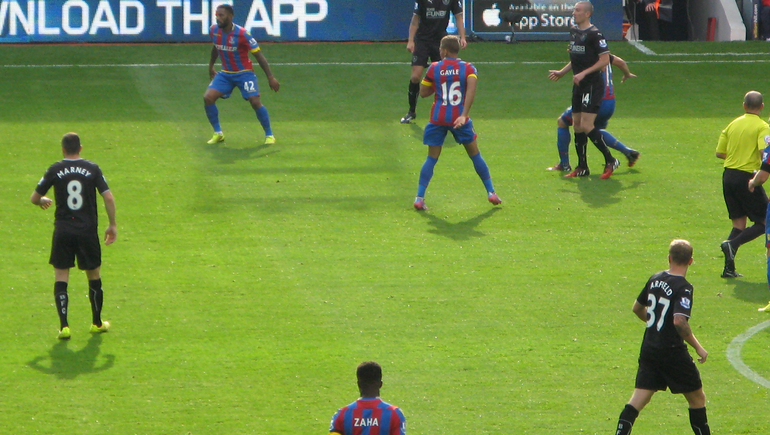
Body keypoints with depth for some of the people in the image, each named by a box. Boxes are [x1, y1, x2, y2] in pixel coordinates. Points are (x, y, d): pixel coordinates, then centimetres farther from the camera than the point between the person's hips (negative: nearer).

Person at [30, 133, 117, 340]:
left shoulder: (55, 170, -1)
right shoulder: (92, 169, 0)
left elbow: (34, 198, 5)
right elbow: (108, 197, -6)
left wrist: (43, 201, 29)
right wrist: (112, 225, 5)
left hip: (63, 230, -1)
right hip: (88, 230, 1)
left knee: (61, 277, 3)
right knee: (94, 276, 16)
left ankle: (64, 325, -10)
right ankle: (97, 323, 26)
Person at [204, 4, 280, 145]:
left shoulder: (241, 34, -22)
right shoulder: (214, 31, -5)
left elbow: (259, 55, -17)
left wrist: (270, 77, -19)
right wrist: (210, 66, 27)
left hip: (244, 73, -5)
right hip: (225, 74, 5)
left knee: (255, 101, -18)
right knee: (208, 98, -11)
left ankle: (269, 135, 2)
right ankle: (218, 134, 6)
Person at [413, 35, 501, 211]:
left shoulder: (434, 68, 2)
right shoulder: (468, 68, 0)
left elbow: (423, 92, 7)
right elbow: (471, 89, -17)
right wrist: (464, 115, -23)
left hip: (438, 118, 0)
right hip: (459, 117, 0)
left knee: (431, 158, 5)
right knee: (475, 155, 12)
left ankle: (419, 197, -3)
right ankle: (491, 192, 16)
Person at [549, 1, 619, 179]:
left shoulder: (594, 34, -14)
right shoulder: (573, 31, 13)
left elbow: (605, 60, -16)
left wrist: (583, 73, -20)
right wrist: (561, 72, 16)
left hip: (593, 85, -9)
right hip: (578, 86, 9)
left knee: (586, 126, -14)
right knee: (577, 126, 9)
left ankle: (610, 161, -3)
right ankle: (582, 167, 16)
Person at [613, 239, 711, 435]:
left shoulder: (655, 279, 6)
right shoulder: (683, 288, -16)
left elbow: (637, 308, 19)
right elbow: (680, 321, -28)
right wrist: (698, 347, -19)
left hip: (649, 350, 6)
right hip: (672, 351, -6)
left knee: (639, 398, 4)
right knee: (697, 398, 10)